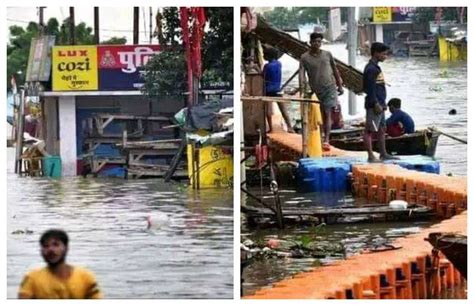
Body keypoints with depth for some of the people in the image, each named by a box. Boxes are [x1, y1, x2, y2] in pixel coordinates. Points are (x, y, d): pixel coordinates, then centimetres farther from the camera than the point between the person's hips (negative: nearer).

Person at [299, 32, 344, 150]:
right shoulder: (305, 58, -1)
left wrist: (340, 85, 16)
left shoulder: (327, 55, 5)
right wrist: (302, 89, -25)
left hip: (330, 87, 0)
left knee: (327, 113, -10)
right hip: (316, 90, 0)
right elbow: (302, 74, -11)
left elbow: (335, 70, 14)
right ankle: (325, 138, 16)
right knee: (321, 115, 6)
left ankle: (326, 140, -13)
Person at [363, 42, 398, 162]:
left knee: (381, 129, 15)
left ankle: (383, 154, 21)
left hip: (379, 104, 11)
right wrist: (376, 104, -22)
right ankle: (371, 156, -8)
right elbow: (370, 88, -20)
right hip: (374, 105, -11)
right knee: (370, 130, -8)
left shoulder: (375, 67, 17)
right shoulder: (371, 69, -14)